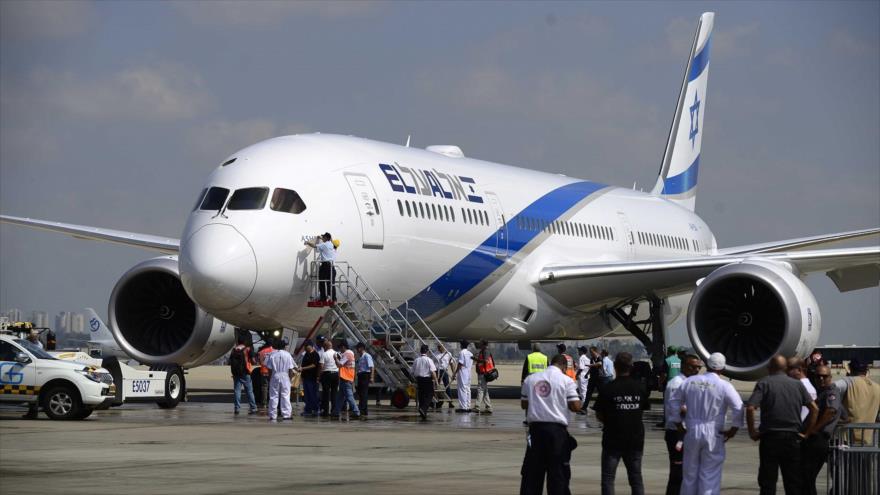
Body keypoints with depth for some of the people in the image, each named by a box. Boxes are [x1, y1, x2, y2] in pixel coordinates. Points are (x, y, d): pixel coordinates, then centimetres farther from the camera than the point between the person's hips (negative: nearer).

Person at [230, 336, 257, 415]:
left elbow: (230, 361, 8)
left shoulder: (234, 350, 6)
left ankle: (237, 408, -1)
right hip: (245, 373, -2)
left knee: (237, 390, 5)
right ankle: (253, 408, 2)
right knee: (249, 391, 2)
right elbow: (253, 361, -7)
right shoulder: (247, 350, -4)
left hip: (236, 373, 2)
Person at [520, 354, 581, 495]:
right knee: (558, 472, 2)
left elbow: (524, 404, 11)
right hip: (557, 429, -3)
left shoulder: (530, 379, 8)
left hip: (535, 427, 3)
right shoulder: (566, 381, -4)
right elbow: (575, 406, -8)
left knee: (532, 470, 8)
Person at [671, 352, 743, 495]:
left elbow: (674, 402, 10)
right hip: (713, 435, -3)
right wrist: (734, 429, -4)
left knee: (690, 474, 14)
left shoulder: (690, 381, 4)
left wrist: (678, 423, 17)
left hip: (692, 432, 4)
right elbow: (738, 409, -17)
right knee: (710, 477, 1)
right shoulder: (724, 386, -9)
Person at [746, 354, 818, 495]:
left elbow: (750, 408, -15)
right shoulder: (797, 384, 9)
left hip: (770, 437, -3)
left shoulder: (764, 383, -2)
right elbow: (814, 408, 3)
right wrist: (807, 432, 6)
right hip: (792, 438, 3)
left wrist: (752, 431, -5)